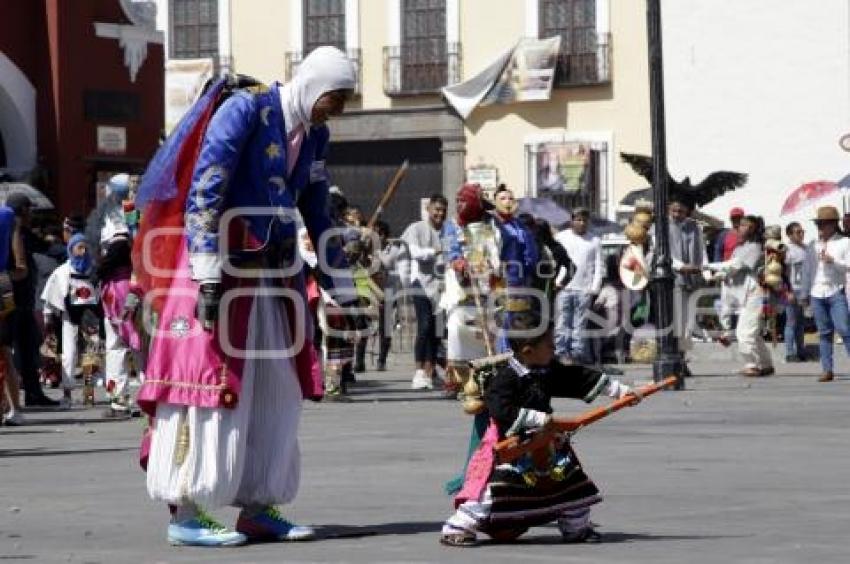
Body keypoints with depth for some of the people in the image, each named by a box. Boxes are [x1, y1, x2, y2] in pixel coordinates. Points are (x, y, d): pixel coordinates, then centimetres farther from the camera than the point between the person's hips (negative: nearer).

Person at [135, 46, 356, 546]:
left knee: (276, 392, 6)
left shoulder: (313, 135, 12)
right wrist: (208, 274, -24)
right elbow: (204, 190, -18)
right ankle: (186, 514, -5)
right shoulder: (244, 109, -12)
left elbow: (318, 214, 20)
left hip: (271, 274, 8)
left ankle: (258, 509, 12)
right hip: (220, 268, -8)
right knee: (208, 385, -8)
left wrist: (342, 290, 19)